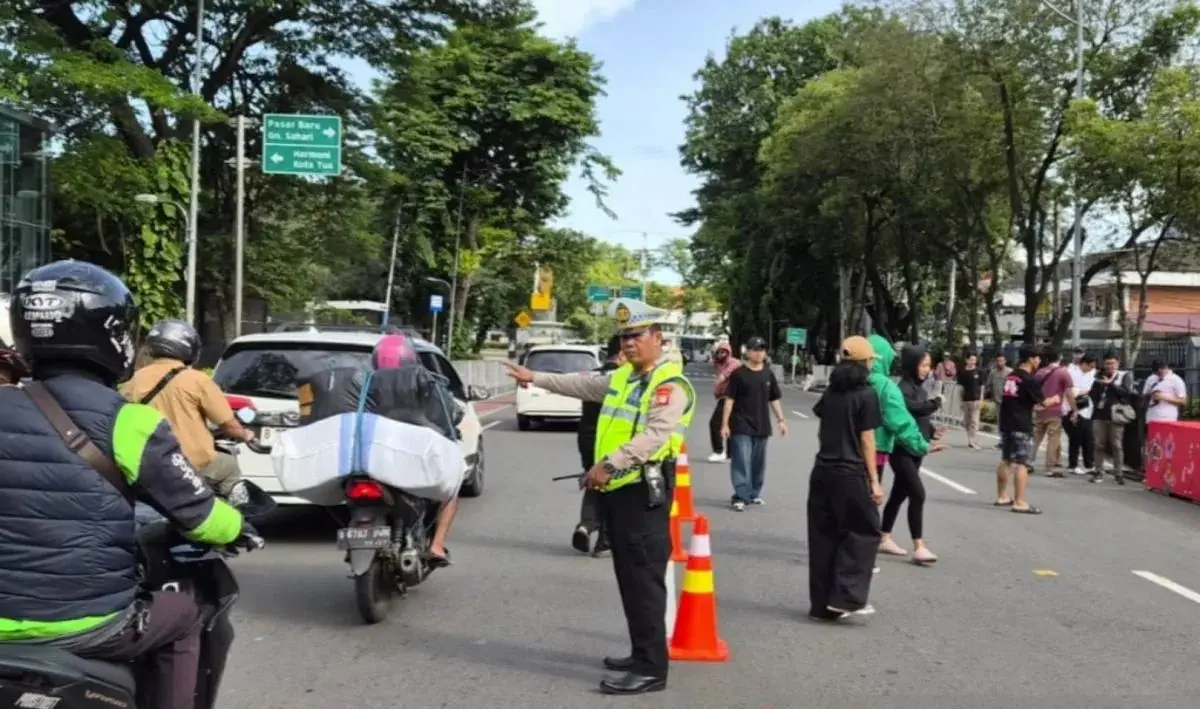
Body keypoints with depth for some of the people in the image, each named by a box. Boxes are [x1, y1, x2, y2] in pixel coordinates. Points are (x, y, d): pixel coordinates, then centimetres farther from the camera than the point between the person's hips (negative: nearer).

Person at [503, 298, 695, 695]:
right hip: (616, 489, 10)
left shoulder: (670, 384, -12)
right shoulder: (622, 376, 19)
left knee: (644, 580, -8)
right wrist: (536, 379, 38)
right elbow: (583, 385, 34)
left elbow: (656, 434, -25)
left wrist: (609, 464, -33)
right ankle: (642, 655, 25)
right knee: (629, 578, 15)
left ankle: (651, 669, -3)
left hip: (643, 492, -9)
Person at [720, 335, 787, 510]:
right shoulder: (738, 374, -6)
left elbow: (774, 399, 14)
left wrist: (781, 420, 8)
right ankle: (740, 496, -7)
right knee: (741, 461, -9)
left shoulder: (768, 374, 7)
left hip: (762, 426, 5)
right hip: (741, 426, -5)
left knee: (758, 462, 13)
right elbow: (729, 399, -6)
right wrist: (725, 423, -10)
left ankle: (754, 494, 25)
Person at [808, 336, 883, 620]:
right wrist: (874, 480, -7)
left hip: (822, 471, 6)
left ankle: (822, 603, 12)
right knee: (864, 532, 5)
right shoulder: (866, 394, -7)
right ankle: (846, 597, -4)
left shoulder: (831, 391, 10)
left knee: (823, 536, 9)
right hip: (851, 474, -6)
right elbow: (866, 440, -9)